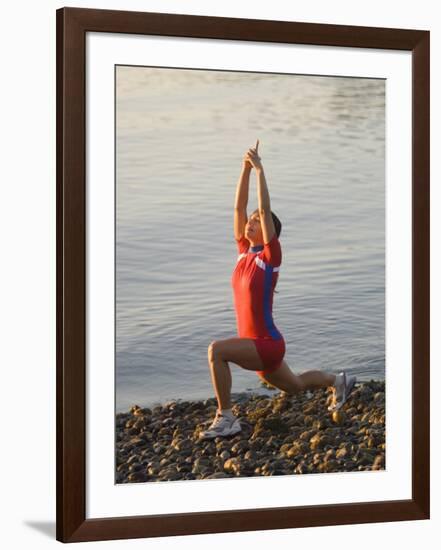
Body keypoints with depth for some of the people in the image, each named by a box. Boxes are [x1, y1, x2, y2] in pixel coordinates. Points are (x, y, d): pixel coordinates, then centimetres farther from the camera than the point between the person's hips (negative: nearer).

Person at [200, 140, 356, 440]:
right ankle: (338, 381, 53)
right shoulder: (245, 250, 4)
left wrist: (259, 168, -19)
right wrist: (246, 168, -2)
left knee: (217, 350, -30)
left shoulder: (271, 255, -13)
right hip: (256, 345, 9)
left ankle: (226, 418, -21)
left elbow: (265, 209, -21)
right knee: (295, 386, 28)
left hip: (268, 345, -9)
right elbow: (239, 206, 1)